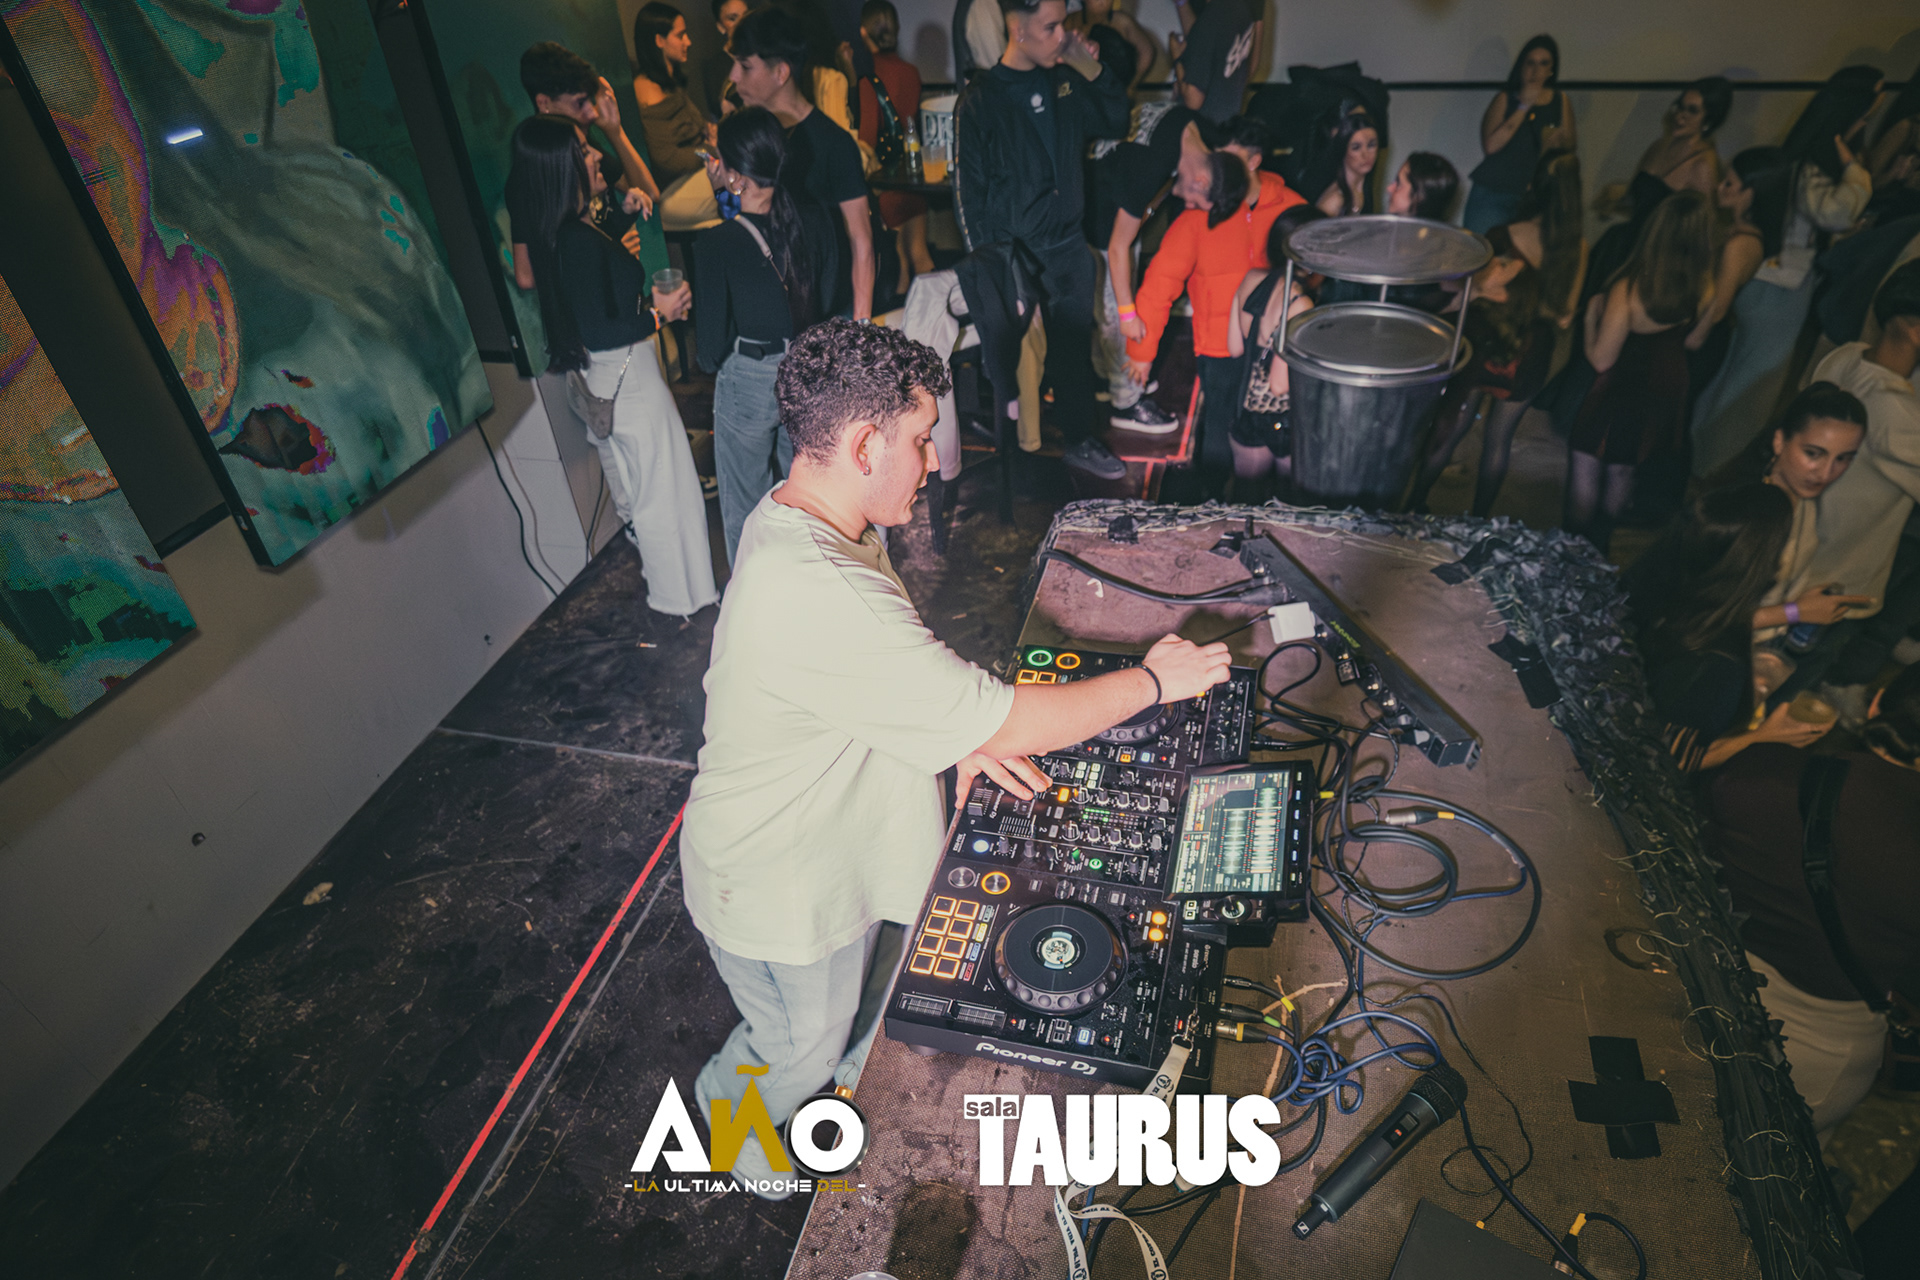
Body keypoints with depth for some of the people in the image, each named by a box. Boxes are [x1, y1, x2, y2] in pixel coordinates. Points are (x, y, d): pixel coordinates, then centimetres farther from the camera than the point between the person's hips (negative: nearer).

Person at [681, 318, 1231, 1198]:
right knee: (799, 1049, 23)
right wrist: (1154, 680, -19)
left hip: (834, 849, 8)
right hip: (776, 894, -8)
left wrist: (962, 739, -7)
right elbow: (1014, 726, -34)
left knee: (854, 999, 32)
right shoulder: (820, 599, -41)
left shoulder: (794, 522, -7)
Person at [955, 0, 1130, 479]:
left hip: (1069, 244, 5)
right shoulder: (981, 101, -10)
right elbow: (968, 189, -8)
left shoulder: (1064, 81, 5)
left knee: (1076, 345, 10)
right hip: (1015, 251, -5)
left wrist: (1093, 70, 2)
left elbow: (1115, 124, 19)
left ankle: (1080, 439, 24)